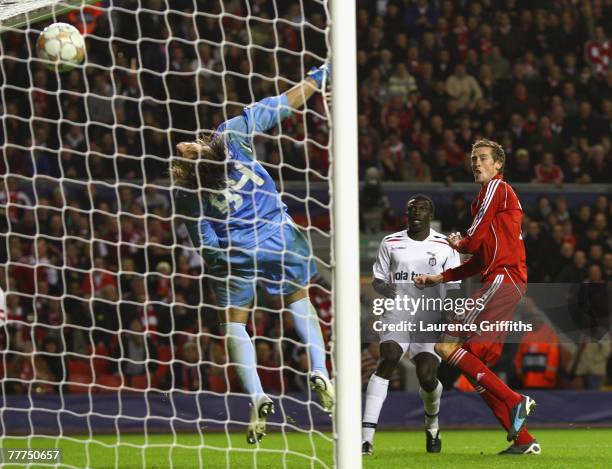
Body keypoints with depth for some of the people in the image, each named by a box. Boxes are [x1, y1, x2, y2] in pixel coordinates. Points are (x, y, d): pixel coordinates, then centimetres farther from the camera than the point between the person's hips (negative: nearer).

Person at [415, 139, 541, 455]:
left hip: (503, 279, -10)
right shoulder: (483, 200, 28)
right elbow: (478, 262, 27)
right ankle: (523, 440, 2)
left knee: (447, 346, -18)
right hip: (499, 279, 10)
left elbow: (474, 241, -5)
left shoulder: (497, 188, 0)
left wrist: (458, 244, 17)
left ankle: (514, 402, -22)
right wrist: (439, 278, 21)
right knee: (479, 368, 6)